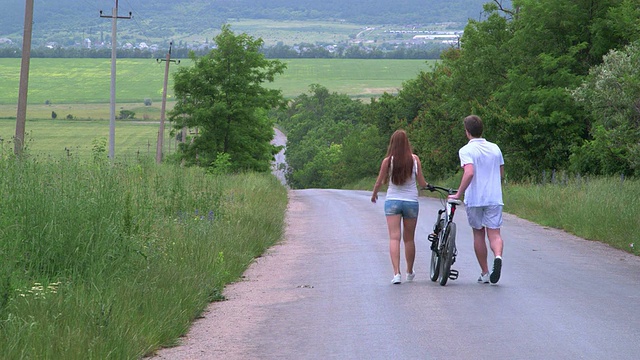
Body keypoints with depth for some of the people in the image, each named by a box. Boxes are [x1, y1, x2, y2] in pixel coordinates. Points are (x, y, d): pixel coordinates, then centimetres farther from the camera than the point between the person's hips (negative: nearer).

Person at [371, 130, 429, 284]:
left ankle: (396, 273, -19)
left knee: (394, 237, -5)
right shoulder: (414, 159, -5)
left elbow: (379, 182, 0)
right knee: (409, 239, 14)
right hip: (411, 201, 2)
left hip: (392, 201, -2)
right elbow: (422, 182, -1)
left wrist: (374, 195, 20)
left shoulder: (388, 161, -8)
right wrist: (427, 185, 23)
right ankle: (410, 272, 29)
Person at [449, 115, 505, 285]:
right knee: (494, 233, -1)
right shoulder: (495, 148, 9)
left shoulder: (466, 150, -8)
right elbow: (501, 173, 17)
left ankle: (484, 273, 15)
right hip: (494, 198, 3)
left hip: (474, 199, -3)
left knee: (478, 234, 11)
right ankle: (498, 256, -32)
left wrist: (458, 194, -17)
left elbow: (469, 173, -22)